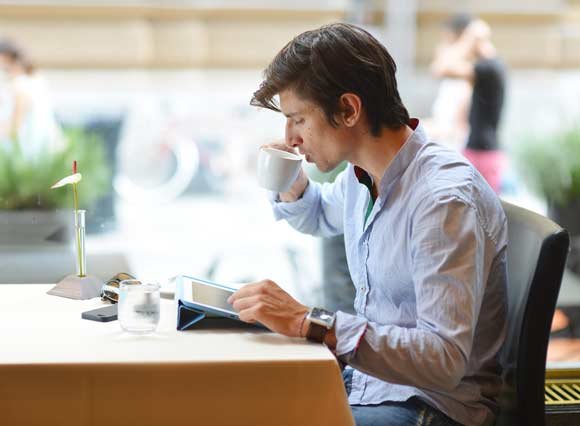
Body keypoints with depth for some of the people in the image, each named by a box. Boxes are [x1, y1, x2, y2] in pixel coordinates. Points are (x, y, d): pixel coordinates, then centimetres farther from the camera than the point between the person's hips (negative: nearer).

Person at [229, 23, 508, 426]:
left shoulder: (445, 199, -26)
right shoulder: (362, 175, 2)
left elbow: (444, 360, -32)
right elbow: (318, 218, 27)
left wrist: (309, 323, -36)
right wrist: (291, 183, 3)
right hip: (364, 376, 8)